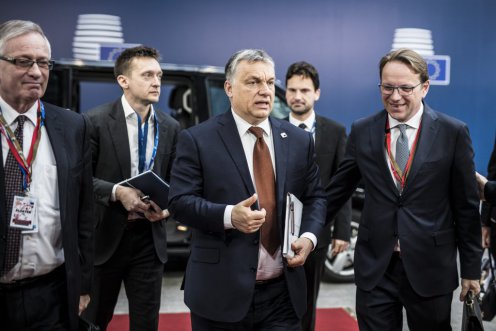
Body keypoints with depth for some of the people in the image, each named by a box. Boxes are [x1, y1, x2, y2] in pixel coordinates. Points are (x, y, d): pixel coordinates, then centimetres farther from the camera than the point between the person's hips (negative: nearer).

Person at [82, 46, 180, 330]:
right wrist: (116, 192, -23)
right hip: (104, 236, -3)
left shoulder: (170, 127, 4)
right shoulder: (95, 120, -8)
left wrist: (168, 206, -10)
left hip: (150, 238, 3)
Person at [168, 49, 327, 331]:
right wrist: (228, 216, -23)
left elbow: (316, 197, 12)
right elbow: (180, 201, -8)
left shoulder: (299, 140, 8)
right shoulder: (198, 139, -3)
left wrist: (309, 236, -6)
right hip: (221, 291, -2)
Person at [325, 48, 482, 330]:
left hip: (431, 267, -1)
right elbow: (338, 190, 9)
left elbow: (466, 206, -1)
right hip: (375, 267, 1)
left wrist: (471, 268, 2)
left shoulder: (453, 132, -4)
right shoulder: (362, 131, 1)